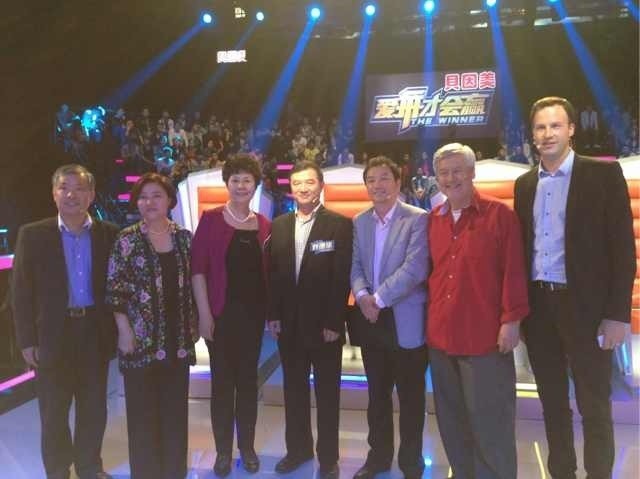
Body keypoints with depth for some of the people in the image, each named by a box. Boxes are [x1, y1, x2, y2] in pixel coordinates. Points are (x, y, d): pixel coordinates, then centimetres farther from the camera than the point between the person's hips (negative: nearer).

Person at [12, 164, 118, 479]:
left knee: (94, 409, 14)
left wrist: (118, 329, -1)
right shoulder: (33, 234, -3)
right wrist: (27, 340, -7)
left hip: (96, 332, 1)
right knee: (53, 414, 12)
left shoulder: (109, 234, 0)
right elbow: (21, 291, -3)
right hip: (53, 335, -1)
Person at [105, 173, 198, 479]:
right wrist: (124, 330, -11)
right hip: (141, 338, -3)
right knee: (143, 412, 7)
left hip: (178, 339, 3)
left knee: (176, 410, 12)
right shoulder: (127, 239, -5)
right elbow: (114, 289, -6)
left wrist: (194, 323, 8)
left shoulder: (184, 237, 6)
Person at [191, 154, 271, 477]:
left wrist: (271, 311, 1)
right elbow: (198, 267, -8)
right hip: (221, 313, -2)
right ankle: (223, 450, 24)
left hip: (253, 313, 3)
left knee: (248, 379, 12)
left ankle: (247, 447, 28)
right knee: (222, 381, 7)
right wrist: (204, 313, -12)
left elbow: (267, 271, 6)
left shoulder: (263, 225, 5)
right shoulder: (211, 219, -4)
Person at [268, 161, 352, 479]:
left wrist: (334, 322, -14)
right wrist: (273, 315, 2)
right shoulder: (279, 225, 7)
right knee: (294, 390, 16)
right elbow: (272, 273, 8)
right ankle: (298, 448, 33)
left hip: (324, 324, -4)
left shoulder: (340, 224, -7)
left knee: (327, 393, 10)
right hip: (289, 323, 4)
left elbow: (342, 276, -11)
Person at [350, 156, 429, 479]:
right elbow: (355, 266, 7)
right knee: (376, 394, 17)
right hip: (371, 320, 5)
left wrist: (378, 300, -16)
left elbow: (415, 269, -17)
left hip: (406, 321, -5)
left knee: (410, 397, 9)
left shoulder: (417, 219, -8)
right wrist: (362, 296, -12)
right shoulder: (359, 221, 9)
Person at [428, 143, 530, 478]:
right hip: (441, 335, 6)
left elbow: (514, 272, -8)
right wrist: (431, 315, 8)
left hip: (485, 336, -5)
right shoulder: (433, 220, 9)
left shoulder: (499, 215, -5)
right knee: (451, 422, 16)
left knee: (489, 423, 4)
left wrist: (511, 320, -12)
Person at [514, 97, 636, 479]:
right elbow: (523, 247, 11)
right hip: (538, 305, 4)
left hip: (584, 305, -4)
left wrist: (618, 313, -13)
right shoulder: (525, 184, 10)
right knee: (553, 403, 15)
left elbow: (623, 246, -7)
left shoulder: (603, 173, -4)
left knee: (594, 408, 7)